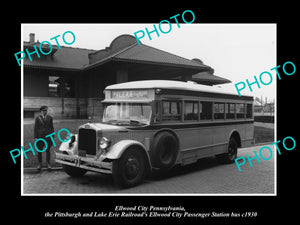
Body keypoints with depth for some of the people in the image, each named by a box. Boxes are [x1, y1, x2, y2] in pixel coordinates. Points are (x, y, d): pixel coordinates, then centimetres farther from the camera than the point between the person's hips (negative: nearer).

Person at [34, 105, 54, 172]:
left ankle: (48, 164, 8)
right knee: (39, 151, 5)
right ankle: (39, 164, 15)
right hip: (40, 136, 0)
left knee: (47, 150, 2)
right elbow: (35, 128, 3)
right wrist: (35, 137, -4)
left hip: (48, 136, 0)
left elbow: (52, 127, 6)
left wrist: (52, 136, 0)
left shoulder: (50, 118, 6)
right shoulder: (37, 118, 4)